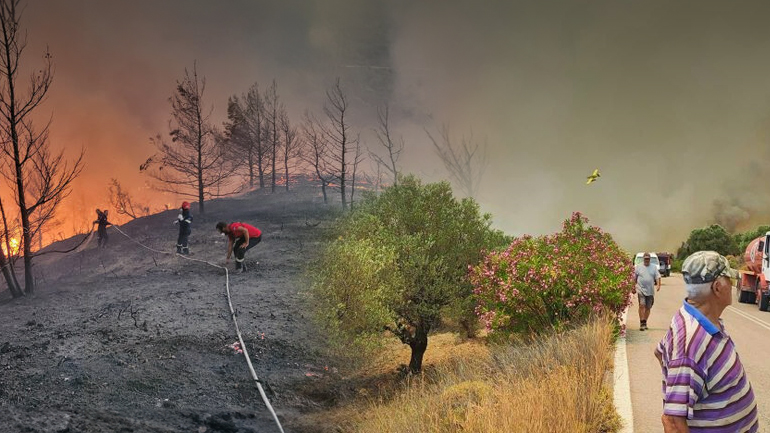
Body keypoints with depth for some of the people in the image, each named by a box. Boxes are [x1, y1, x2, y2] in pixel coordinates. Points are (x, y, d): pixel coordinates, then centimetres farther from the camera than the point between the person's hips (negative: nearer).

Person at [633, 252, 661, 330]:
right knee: (642, 305, -14)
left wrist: (658, 285, -13)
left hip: (650, 291, 2)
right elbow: (634, 278, 9)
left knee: (648, 307, 7)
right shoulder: (638, 267, 5)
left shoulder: (654, 267, 9)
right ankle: (642, 323, -12)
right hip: (641, 289, -2)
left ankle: (645, 323, 19)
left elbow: (657, 277, 4)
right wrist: (633, 287, 6)